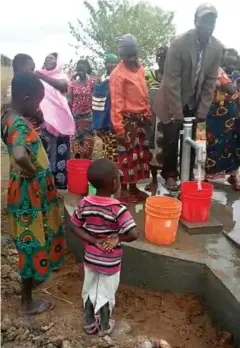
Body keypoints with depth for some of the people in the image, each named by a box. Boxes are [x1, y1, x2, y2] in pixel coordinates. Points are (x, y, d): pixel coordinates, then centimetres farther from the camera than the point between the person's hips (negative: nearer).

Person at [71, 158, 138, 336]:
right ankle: (104, 327, 38)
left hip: (90, 258, 4)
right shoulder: (118, 208, -27)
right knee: (106, 294, 18)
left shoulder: (84, 203, -12)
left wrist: (94, 241, -10)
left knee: (89, 291, 23)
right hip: (110, 262, -4)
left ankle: (90, 324, 41)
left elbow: (75, 227, -5)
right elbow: (134, 234, -32)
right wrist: (116, 238, -16)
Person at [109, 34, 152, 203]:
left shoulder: (140, 68, 10)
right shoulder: (118, 74, -12)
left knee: (141, 153, 13)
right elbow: (117, 102, -15)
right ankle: (125, 190, 12)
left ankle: (135, 188, 26)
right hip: (128, 119, -8)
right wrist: (118, 127, -19)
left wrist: (149, 114, 14)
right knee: (128, 155, 0)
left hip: (142, 117, 8)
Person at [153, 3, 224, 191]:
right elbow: (172, 81, -20)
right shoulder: (179, 43, -20)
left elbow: (210, 81, -3)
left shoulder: (217, 48, -7)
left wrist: (202, 110, -7)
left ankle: (188, 176, 21)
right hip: (172, 102, -3)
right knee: (171, 141, -1)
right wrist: (177, 113, -20)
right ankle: (169, 175, 19)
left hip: (194, 103, 4)